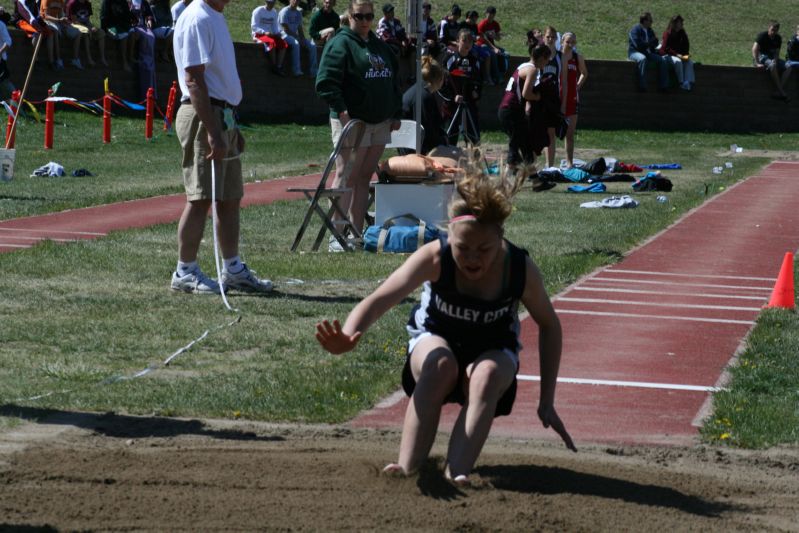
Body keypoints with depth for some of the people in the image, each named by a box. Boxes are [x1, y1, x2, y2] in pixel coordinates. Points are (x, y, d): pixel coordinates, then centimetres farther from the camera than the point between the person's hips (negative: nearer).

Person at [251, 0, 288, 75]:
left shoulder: (274, 12, 13)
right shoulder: (258, 11, -6)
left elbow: (275, 26, 18)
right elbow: (254, 27, -11)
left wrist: (278, 33, -5)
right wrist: (264, 32, -26)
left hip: (270, 34, 6)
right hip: (259, 34, -6)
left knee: (283, 43, -21)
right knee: (272, 42, -35)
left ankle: (279, 67, -28)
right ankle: (274, 67, -27)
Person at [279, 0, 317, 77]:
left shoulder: (298, 13, 15)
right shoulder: (285, 12, -8)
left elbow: (300, 28, 13)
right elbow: (286, 29, -14)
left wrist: (303, 39, -6)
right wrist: (298, 38, -17)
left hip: (295, 36, 7)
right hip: (285, 35, -7)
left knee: (312, 45, -12)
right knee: (295, 44, -38)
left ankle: (313, 72, -15)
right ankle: (296, 71, -42)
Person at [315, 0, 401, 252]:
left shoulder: (380, 46, 18)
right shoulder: (341, 44, -6)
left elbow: (394, 82, 24)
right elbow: (326, 81, -15)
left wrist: (396, 114, 16)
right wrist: (341, 110, -22)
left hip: (380, 123, 7)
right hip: (351, 120, -7)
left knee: (364, 177, 9)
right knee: (346, 176, -8)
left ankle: (356, 233, 13)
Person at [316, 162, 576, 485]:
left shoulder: (521, 270, -25)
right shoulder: (435, 258, -29)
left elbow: (549, 327, -8)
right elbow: (380, 299, -40)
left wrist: (546, 402, -9)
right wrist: (348, 336, -62)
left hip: (493, 349, 1)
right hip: (435, 337, -1)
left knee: (487, 376, -34)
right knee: (440, 366, -35)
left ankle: (457, 471, -42)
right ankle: (408, 466, -37)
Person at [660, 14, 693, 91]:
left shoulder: (682, 34, 9)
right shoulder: (667, 33, -9)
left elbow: (686, 46, 15)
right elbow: (665, 48, -15)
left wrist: (686, 55, -6)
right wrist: (677, 54, -23)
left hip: (680, 55, 6)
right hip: (667, 55, -6)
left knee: (689, 63, -22)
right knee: (678, 62, -36)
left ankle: (689, 82, -35)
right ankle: (681, 82, -33)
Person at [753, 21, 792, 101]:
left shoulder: (778, 39, 8)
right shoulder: (762, 35, -10)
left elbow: (777, 53, 6)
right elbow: (754, 49, -20)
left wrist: (775, 61, -18)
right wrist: (757, 64, -30)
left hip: (772, 58, 6)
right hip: (761, 56, -6)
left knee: (788, 67, -18)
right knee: (772, 66, -38)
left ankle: (778, 92, -32)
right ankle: (782, 92, -39)